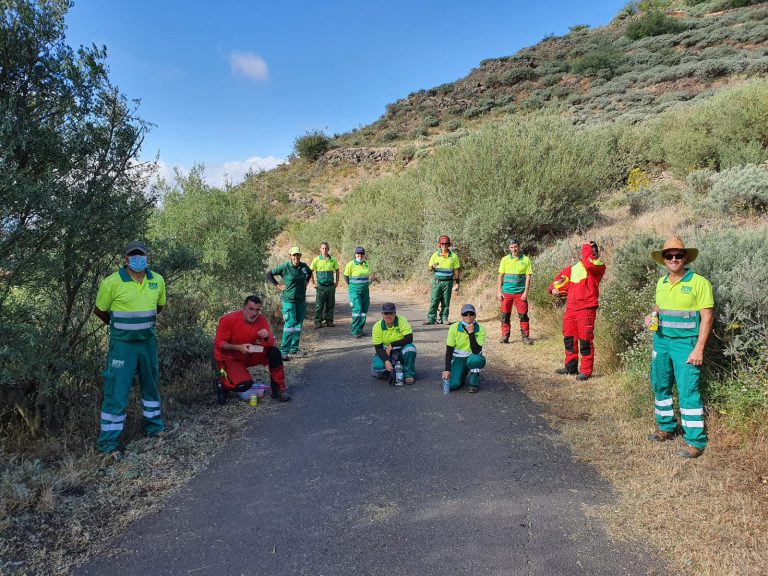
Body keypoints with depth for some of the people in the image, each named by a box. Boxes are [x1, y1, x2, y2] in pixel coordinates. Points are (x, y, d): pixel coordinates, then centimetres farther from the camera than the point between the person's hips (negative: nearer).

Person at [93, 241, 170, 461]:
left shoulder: (157, 281, -2)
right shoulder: (112, 282, -15)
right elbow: (99, 311, 0)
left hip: (148, 342, 5)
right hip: (122, 344, -5)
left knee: (151, 385, 18)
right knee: (117, 391, -3)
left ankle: (155, 427, 35)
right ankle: (108, 443, 8)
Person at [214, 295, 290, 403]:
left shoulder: (261, 320, -10)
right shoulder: (229, 319, -21)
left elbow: (271, 343, -8)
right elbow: (218, 343, -18)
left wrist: (267, 337, -32)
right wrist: (239, 347, -31)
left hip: (250, 355, 5)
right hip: (229, 358, -5)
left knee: (274, 352, -16)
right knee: (244, 385, -27)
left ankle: (278, 389, -3)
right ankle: (223, 384, 7)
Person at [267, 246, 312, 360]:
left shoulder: (304, 266, 4)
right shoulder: (285, 267, -11)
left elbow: (310, 272, 28)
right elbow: (269, 274, -3)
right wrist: (278, 285, -5)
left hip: (301, 300, 6)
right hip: (289, 300, -6)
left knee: (298, 325, 12)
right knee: (290, 325, -14)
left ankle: (294, 349, 25)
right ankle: (284, 352, -12)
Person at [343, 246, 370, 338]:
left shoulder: (366, 264, 7)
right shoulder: (351, 264, -9)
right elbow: (346, 276, -1)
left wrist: (367, 283, 11)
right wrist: (351, 286, 0)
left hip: (365, 290, 6)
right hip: (355, 290, -6)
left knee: (364, 310, 8)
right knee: (357, 309, -13)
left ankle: (360, 329, 20)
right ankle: (355, 331, -7)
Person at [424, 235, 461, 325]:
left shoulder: (454, 256, 4)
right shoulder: (435, 255, 4)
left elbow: (456, 270, 8)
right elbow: (430, 270, 7)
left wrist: (457, 283, 4)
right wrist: (432, 267, -16)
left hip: (448, 281, 0)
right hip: (437, 281, 0)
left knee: (446, 301, 4)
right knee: (434, 300, -5)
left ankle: (444, 318, 13)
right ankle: (431, 318, -2)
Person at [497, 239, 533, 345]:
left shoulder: (526, 260, 1)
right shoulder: (505, 259, 5)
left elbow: (528, 276, 1)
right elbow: (501, 276, 8)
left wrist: (526, 292, -7)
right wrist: (499, 291, 2)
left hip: (520, 292, -1)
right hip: (506, 292, 1)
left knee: (523, 315, 0)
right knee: (505, 315, 4)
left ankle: (525, 337, 8)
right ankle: (505, 336, 12)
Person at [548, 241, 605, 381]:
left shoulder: (599, 266, -3)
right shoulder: (573, 268, 15)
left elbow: (588, 263, -25)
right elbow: (562, 277, 22)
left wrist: (587, 248, -9)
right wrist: (554, 288, 1)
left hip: (586, 310, -6)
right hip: (570, 309, 7)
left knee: (585, 340, -3)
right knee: (569, 338, 15)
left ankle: (586, 371, 7)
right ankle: (571, 367, 29)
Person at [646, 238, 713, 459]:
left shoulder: (699, 282, -9)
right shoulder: (661, 282, 9)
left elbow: (707, 317, -11)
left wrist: (699, 349, -16)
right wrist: (652, 316, 0)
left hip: (685, 343, -6)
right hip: (661, 340, 7)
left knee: (688, 390, -8)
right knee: (660, 385, 13)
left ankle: (695, 441, 1)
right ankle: (666, 427, 30)